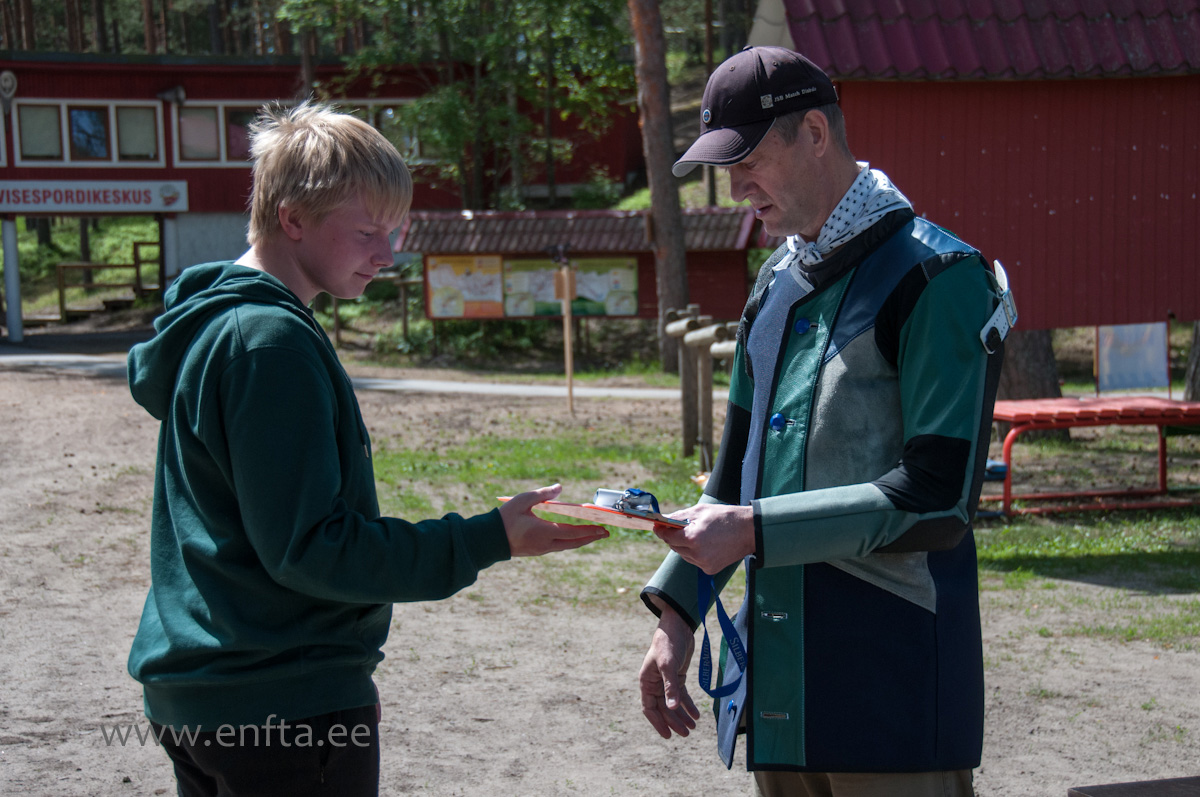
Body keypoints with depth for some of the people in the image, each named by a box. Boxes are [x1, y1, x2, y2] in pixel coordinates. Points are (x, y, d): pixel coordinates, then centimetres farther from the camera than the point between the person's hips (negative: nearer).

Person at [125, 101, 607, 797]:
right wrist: (490, 540, -20)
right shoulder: (273, 343, -19)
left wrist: (342, 678, 23)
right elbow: (309, 548, -21)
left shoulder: (210, 322, 13)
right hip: (284, 709, -10)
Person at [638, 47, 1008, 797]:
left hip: (895, 684, -7)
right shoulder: (778, 285, 15)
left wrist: (755, 530, -19)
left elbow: (938, 501, -18)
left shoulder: (937, 278, -11)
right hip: (781, 679, 8)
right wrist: (677, 608, 13)